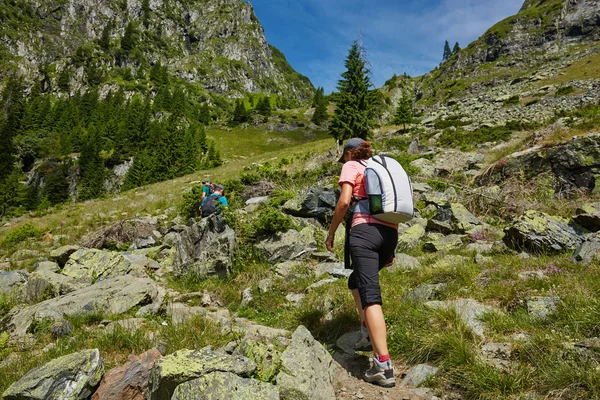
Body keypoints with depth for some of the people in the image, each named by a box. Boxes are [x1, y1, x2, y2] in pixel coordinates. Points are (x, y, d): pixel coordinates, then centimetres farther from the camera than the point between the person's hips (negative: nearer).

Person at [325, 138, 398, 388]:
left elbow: (344, 201, -6)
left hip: (365, 230, -7)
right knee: (356, 282, 25)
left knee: (370, 296, -11)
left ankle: (384, 366, -15)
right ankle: (369, 334, 16)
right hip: (390, 233, 7)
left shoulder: (351, 167, 10)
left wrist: (331, 233, 5)